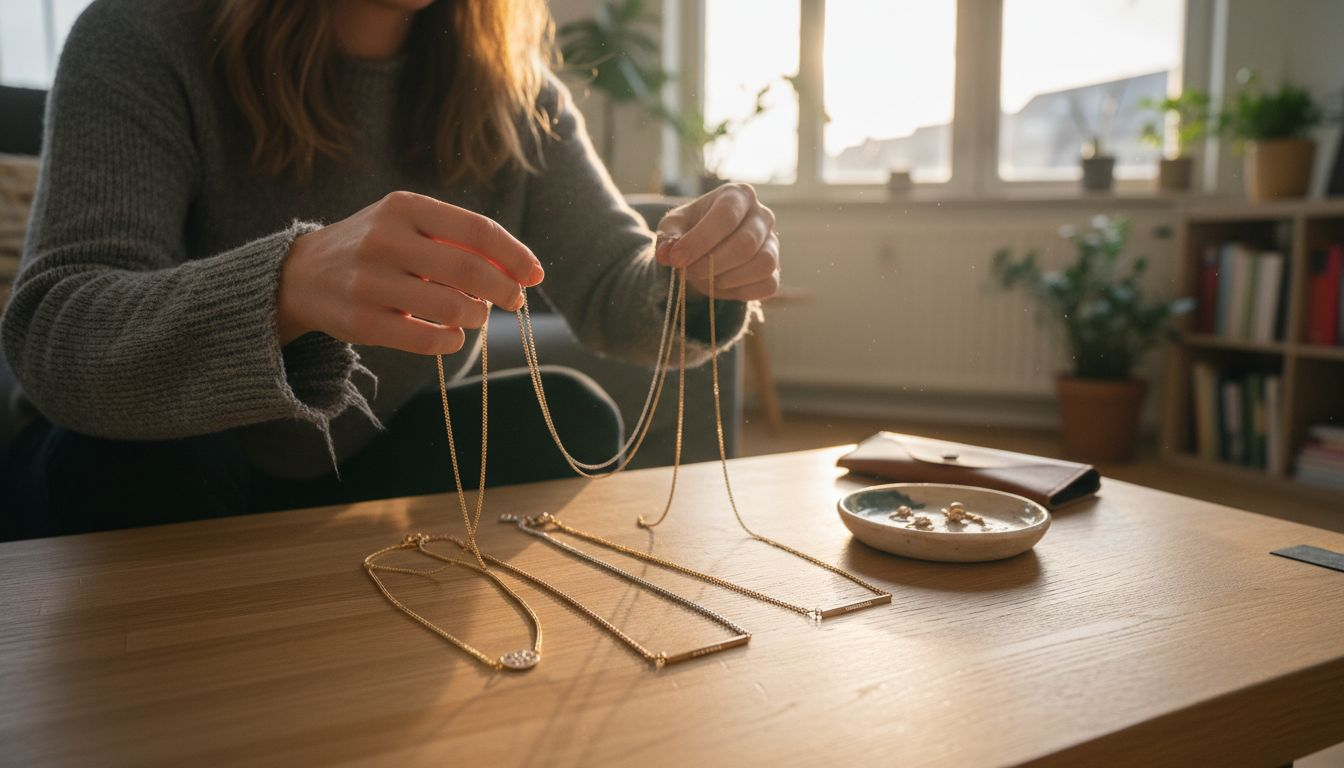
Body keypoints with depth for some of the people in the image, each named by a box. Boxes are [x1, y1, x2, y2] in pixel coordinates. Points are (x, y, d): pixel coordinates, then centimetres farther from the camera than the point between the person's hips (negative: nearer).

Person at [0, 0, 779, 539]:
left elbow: (613, 290, -11)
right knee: (130, 462, -33)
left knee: (567, 420, -19)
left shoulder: (509, 90, -7)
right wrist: (292, 284, -51)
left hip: (375, 475, 3)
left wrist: (698, 273, -36)